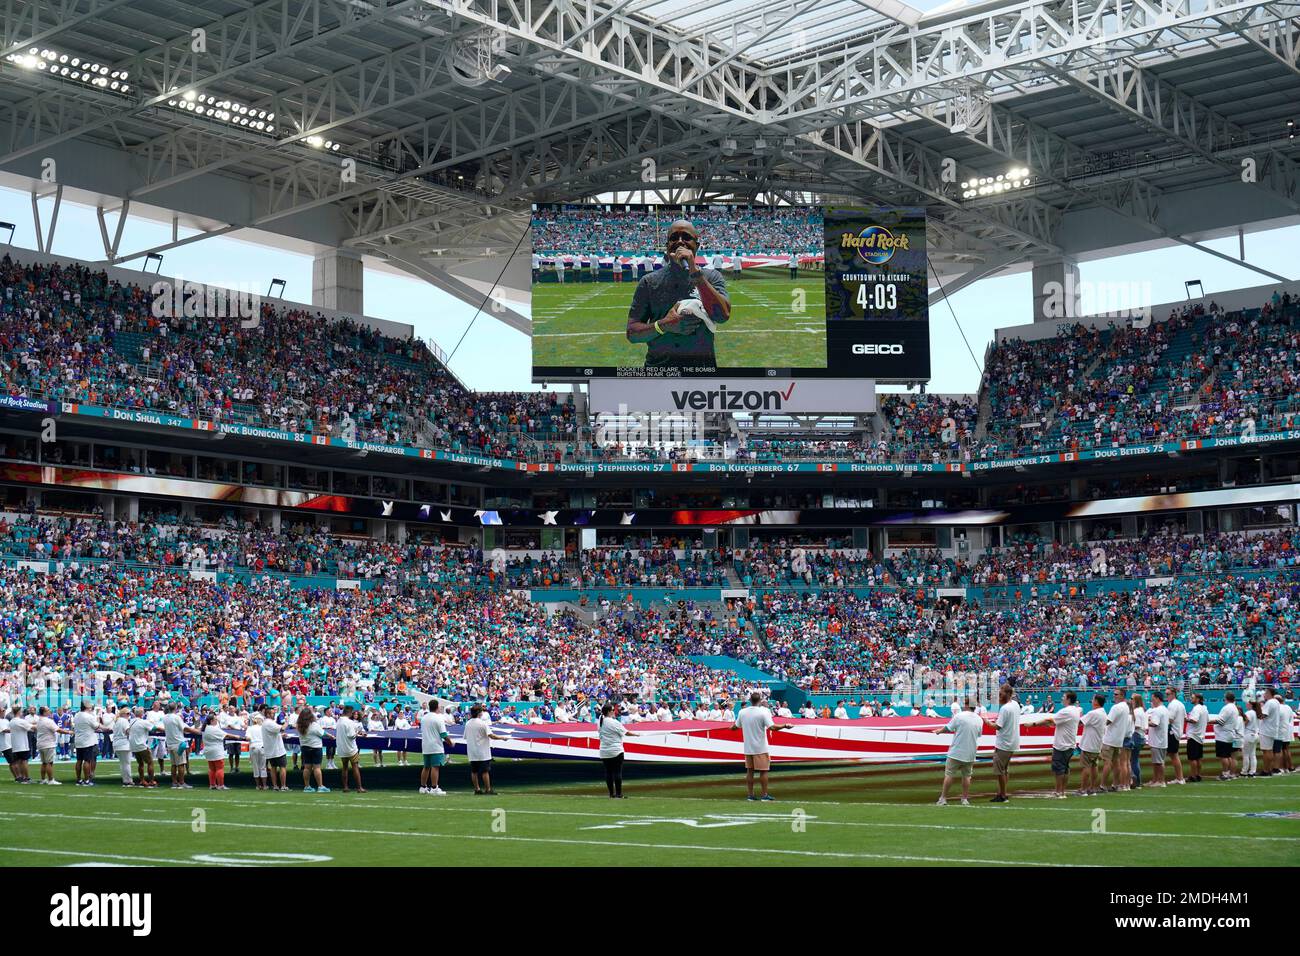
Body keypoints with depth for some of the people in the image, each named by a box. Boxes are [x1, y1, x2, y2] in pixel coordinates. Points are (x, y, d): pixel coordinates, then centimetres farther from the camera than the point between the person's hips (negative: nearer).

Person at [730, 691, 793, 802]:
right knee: (763, 771, 3)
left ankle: (750, 794, 11)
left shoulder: (742, 712, -1)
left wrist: (732, 727, 34)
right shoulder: (763, 712, -14)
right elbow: (772, 727, -21)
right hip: (761, 748, -4)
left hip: (748, 748, 4)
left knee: (749, 771, 10)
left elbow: (736, 726, 12)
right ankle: (764, 795, 6)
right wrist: (785, 726, -10)